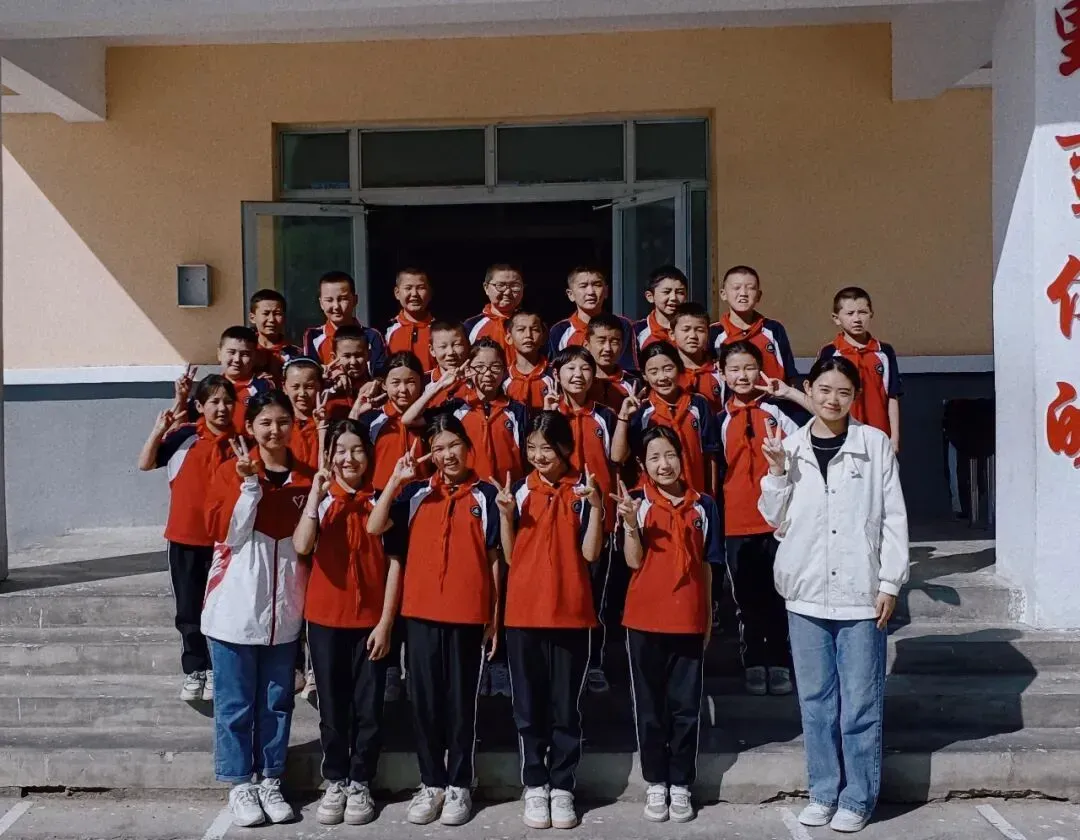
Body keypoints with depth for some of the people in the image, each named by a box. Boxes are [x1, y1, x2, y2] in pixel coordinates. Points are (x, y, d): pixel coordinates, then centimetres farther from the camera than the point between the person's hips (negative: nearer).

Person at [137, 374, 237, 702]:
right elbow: (145, 464, -4)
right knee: (188, 608, 10)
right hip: (185, 536, 1)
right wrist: (158, 430, -15)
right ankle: (194, 670, 24)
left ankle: (214, 669, 23)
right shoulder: (183, 436, -4)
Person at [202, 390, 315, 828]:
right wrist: (249, 483, -21)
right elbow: (225, 533, -14)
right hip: (235, 606, -3)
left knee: (276, 702, 11)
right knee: (235, 704, 5)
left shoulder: (305, 478, 5)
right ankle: (239, 785, 17)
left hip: (284, 608, 3)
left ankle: (270, 781, 23)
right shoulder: (230, 472, -3)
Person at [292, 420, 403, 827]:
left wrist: (386, 621, -8)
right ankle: (335, 783, 22)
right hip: (325, 618, 1)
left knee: (368, 708, 5)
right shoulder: (318, 500, 1)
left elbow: (394, 563, -2)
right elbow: (301, 547, -18)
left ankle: (360, 785, 18)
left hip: (371, 620, -1)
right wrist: (316, 492, -21)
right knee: (332, 708, 9)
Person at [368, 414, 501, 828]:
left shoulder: (485, 494, 2)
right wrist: (396, 479, -12)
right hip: (420, 612, 2)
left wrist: (495, 616, 2)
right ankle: (431, 783, 20)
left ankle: (459, 785, 17)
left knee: (461, 701, 6)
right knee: (424, 699, 7)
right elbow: (374, 528, -5)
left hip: (468, 614, -2)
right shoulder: (417, 492, 6)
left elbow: (494, 558, 4)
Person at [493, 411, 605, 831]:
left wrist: (595, 508, -16)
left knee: (566, 706, 6)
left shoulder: (584, 491, 0)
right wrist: (505, 513, -9)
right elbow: (509, 555, 5)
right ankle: (535, 786, 19)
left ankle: (562, 787, 17)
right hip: (523, 611, 1)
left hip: (571, 612, -1)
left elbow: (590, 553, -5)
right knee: (528, 705, 8)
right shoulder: (520, 490, 3)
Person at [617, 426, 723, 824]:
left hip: (689, 620, 1)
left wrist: (709, 617, 9)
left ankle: (681, 786, 18)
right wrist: (630, 524, -24)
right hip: (644, 619, -1)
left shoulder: (703, 506, 3)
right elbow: (634, 561, -7)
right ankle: (655, 785, 20)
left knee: (686, 706, 7)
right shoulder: (636, 502, -2)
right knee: (649, 706, 9)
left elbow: (707, 566, 8)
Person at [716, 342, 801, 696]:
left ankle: (779, 663, 16)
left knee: (778, 594, 6)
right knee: (747, 597, 8)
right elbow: (713, 470, 9)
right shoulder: (720, 420, 6)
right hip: (736, 521, 2)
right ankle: (753, 664, 18)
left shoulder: (777, 411, 0)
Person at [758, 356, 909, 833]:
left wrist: (890, 582, -4)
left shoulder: (875, 444, -1)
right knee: (815, 699, 11)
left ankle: (857, 798, 15)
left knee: (860, 702, 3)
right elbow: (776, 519, 7)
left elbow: (893, 519, 0)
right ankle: (823, 791, 23)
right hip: (806, 592, 3)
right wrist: (777, 472, -7)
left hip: (860, 593, -2)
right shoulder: (790, 447, 5)